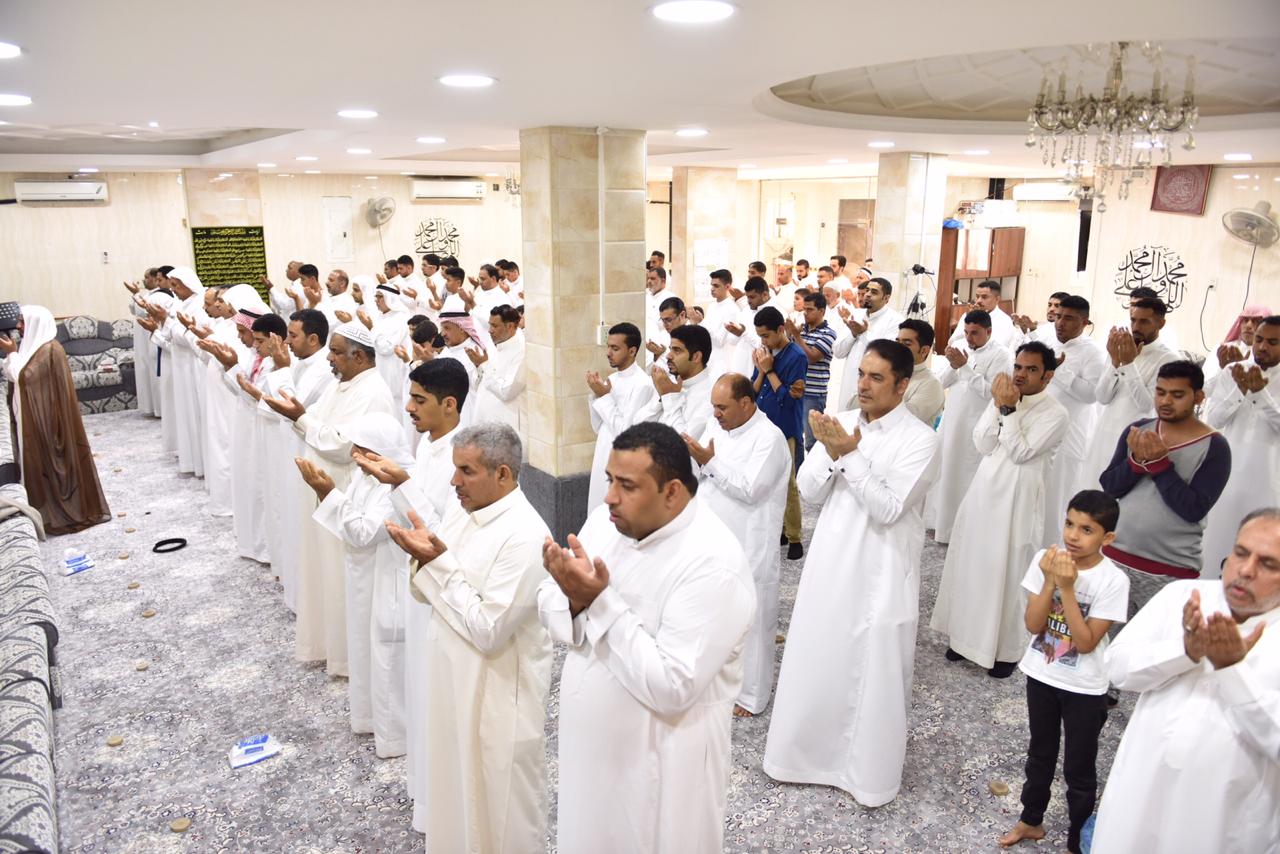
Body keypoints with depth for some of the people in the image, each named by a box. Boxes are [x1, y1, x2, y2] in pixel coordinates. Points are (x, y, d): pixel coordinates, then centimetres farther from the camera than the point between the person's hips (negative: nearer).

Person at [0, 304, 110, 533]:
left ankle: (60, 514, 8)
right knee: (39, 462, 13)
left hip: (45, 418, -9)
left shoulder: (49, 349, -17)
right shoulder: (31, 346, 11)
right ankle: (46, 511, 21)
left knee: (50, 461, -1)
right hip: (31, 418, 9)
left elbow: (24, 377, -19)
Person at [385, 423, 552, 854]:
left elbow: (488, 631, -26)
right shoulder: (460, 510, 0)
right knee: (454, 791, 25)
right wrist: (423, 556, -14)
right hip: (452, 681, 8)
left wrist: (439, 563, -23)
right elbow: (430, 595, 8)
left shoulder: (526, 537, -26)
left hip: (497, 696, -8)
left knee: (498, 810, 12)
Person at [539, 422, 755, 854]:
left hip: (661, 762, -6)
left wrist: (601, 602, -28)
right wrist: (575, 600, -21)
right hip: (589, 744, 7)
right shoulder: (606, 520, -4)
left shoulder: (713, 565, -26)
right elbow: (548, 605, 1)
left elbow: (672, 687, -28)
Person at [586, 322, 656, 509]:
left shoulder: (642, 384, -15)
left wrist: (605, 397, -14)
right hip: (603, 460, 8)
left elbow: (625, 432, -19)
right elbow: (599, 428, 10)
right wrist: (597, 395, -3)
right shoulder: (611, 379, 8)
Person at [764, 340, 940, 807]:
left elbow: (888, 508, -20)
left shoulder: (920, 438, -12)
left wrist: (851, 455, -24)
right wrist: (831, 453, -17)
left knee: (873, 675, 8)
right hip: (830, 564, 5)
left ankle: (868, 770, 28)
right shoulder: (841, 422, 2)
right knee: (816, 663, 16)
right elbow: (808, 491, -1)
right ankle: (810, 751, 37)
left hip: (881, 575, -4)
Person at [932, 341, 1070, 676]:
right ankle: (968, 634, 30)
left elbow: (1021, 453, -19)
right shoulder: (1006, 398, 7)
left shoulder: (1056, 414, -10)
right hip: (984, 492, 6)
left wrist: (1008, 410, -19)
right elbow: (982, 445, -2)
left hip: (1017, 501, -6)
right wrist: (997, 405, -11)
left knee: (1007, 573, 4)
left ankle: (1007, 648, 21)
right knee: (972, 566, 14)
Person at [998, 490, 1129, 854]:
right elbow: (1032, 625, -13)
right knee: (1040, 753, 23)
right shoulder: (1045, 560, -12)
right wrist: (1050, 582, -26)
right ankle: (1031, 820, 43)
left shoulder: (1112, 580, -20)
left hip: (1084, 688, -3)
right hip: (1041, 675, 3)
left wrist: (1067, 588, -29)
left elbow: (1085, 642, -22)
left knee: (1079, 768, 12)